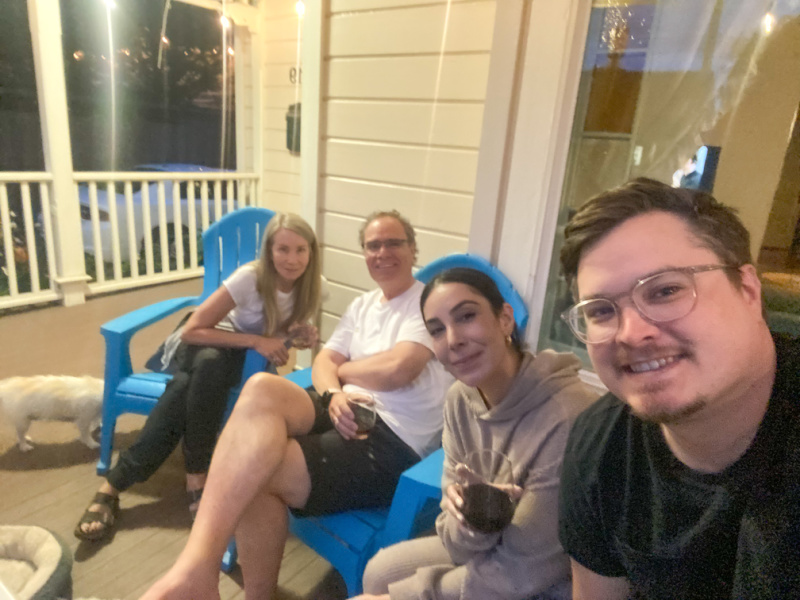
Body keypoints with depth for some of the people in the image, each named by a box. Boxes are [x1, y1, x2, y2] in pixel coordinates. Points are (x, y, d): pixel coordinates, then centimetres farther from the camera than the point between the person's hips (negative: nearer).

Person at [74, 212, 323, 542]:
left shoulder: (310, 284, -15)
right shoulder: (250, 277, -28)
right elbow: (191, 330, -27)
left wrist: (300, 335, -20)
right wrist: (256, 341, -33)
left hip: (248, 358, 2)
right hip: (206, 342, -2)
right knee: (209, 362, -41)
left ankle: (113, 486, -21)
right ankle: (196, 476, -29)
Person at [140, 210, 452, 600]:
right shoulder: (361, 305, 22)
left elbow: (397, 369, -18)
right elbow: (322, 363, 13)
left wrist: (342, 368, 2)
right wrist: (334, 394, -12)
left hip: (393, 444, -6)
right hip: (346, 414, 7)